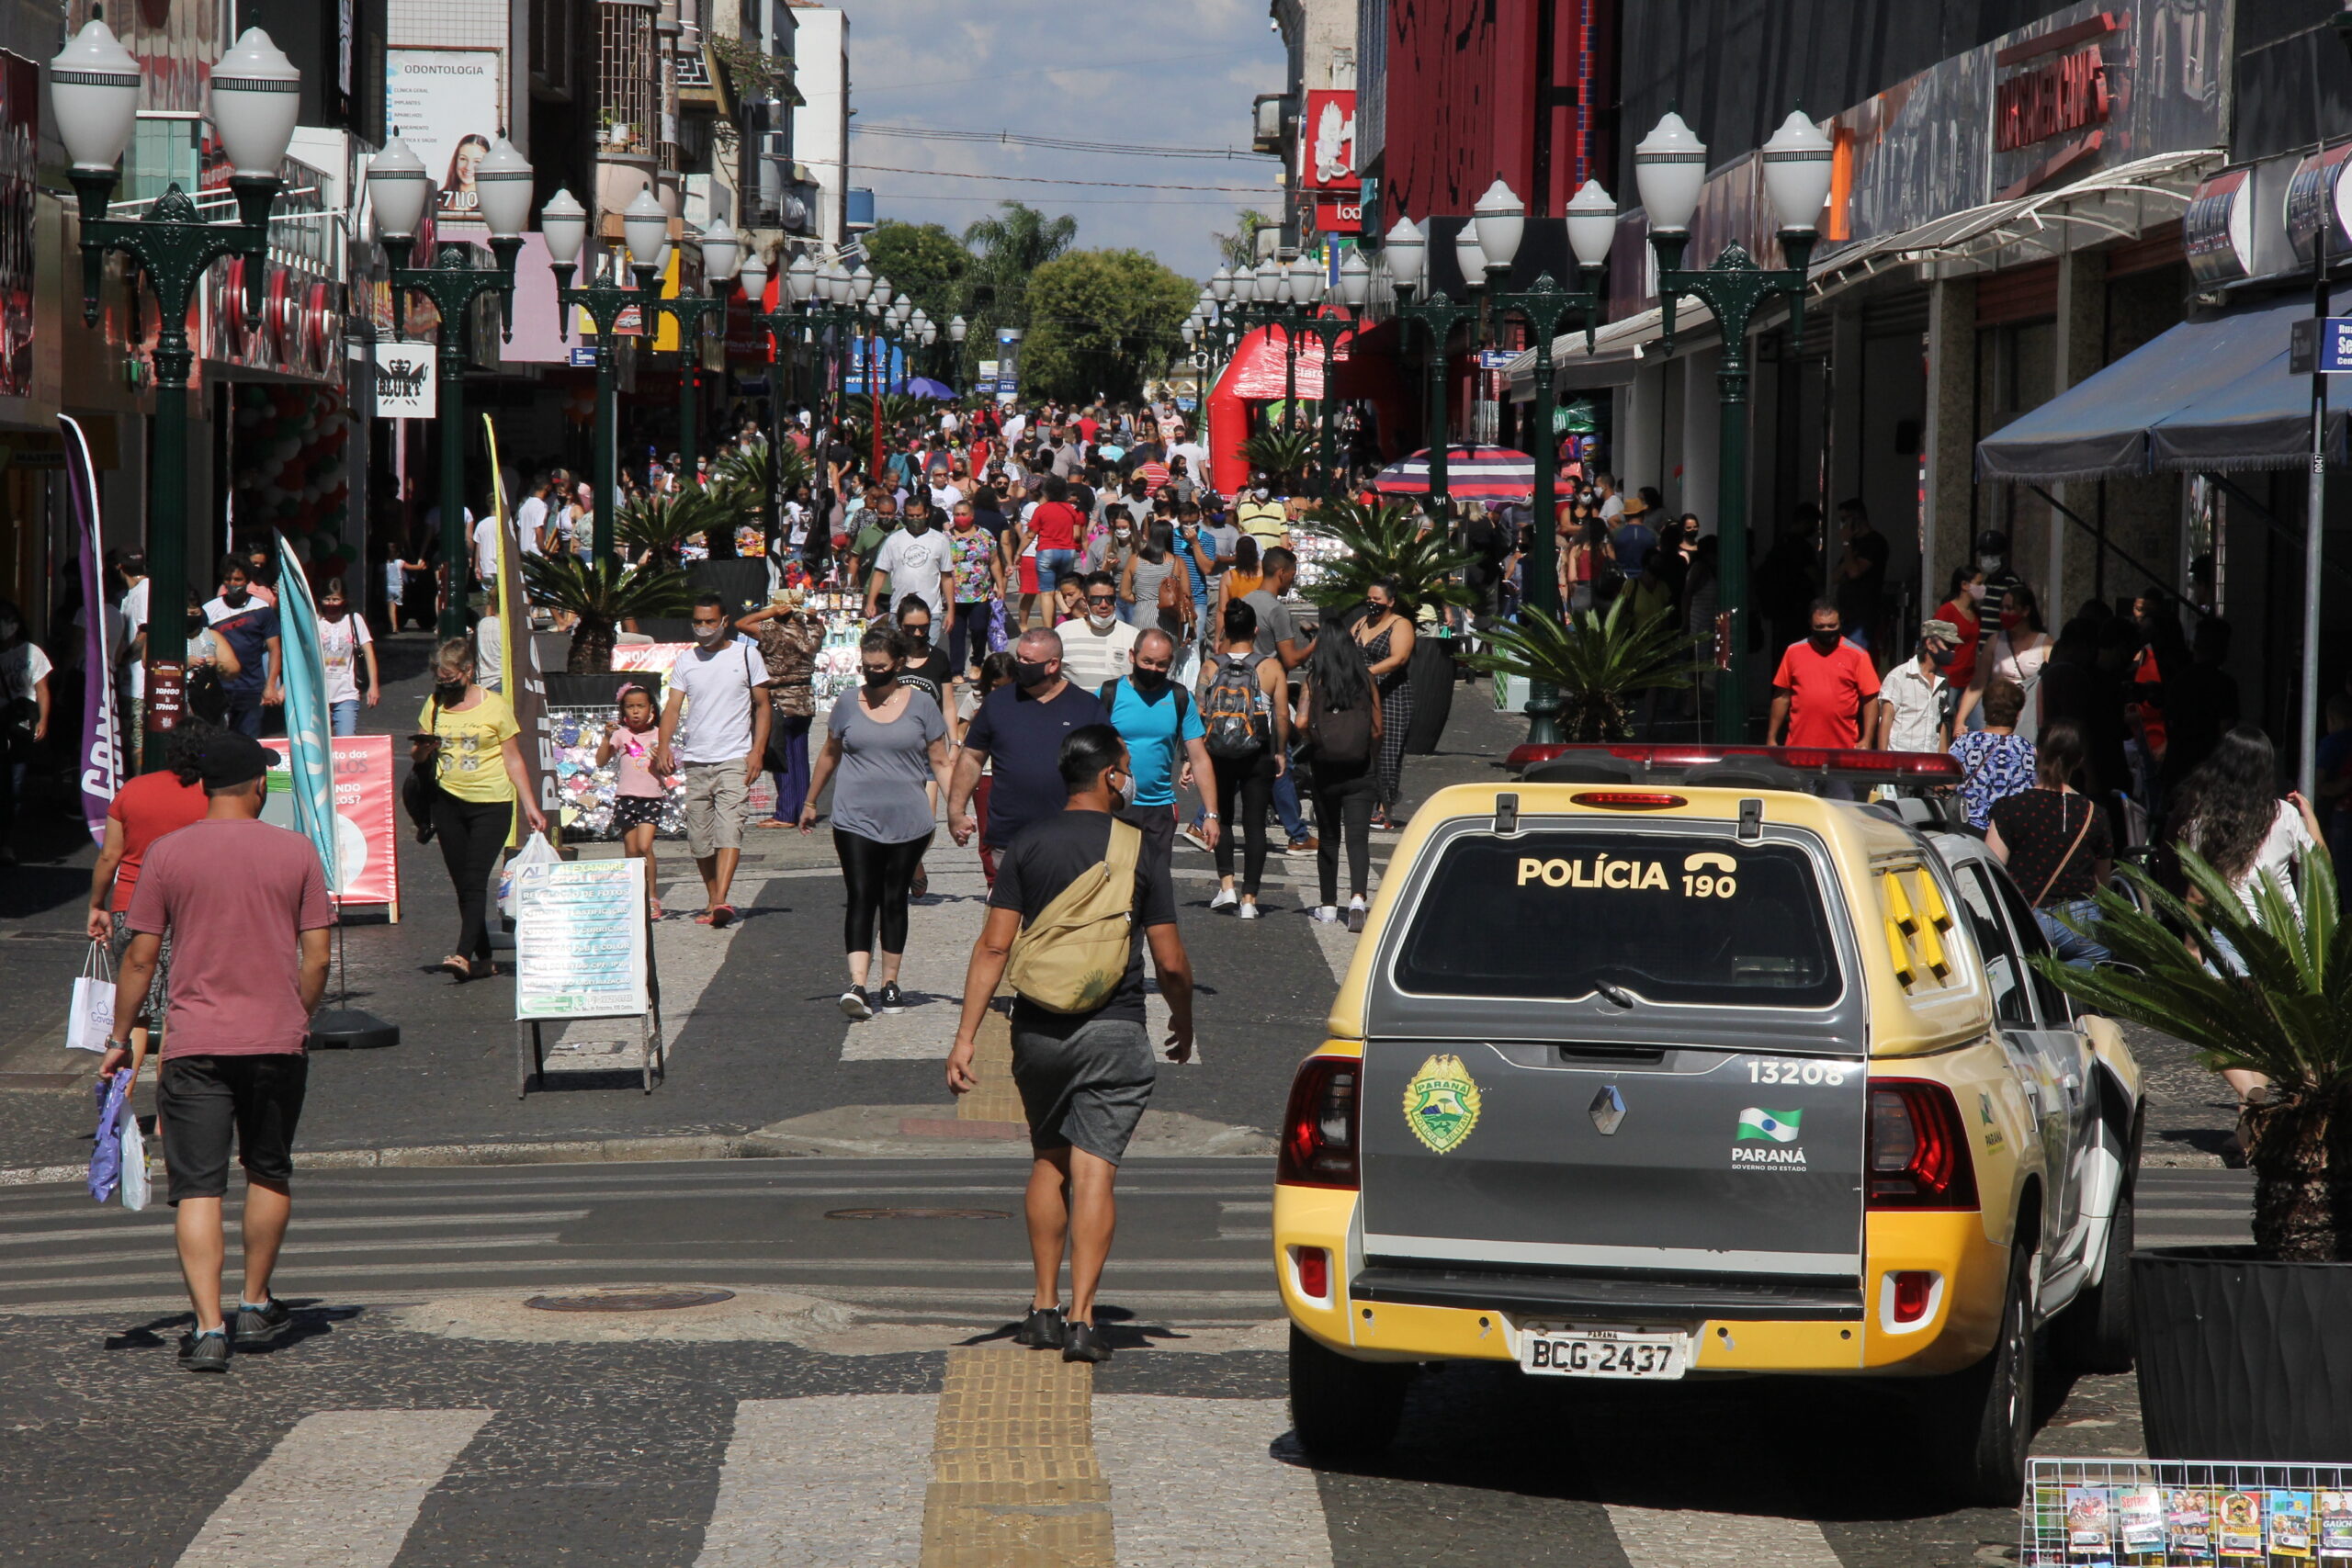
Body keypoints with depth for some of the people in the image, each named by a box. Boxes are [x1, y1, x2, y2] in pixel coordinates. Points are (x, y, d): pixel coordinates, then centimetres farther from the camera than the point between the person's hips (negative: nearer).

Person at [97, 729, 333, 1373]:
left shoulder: (167, 853, -2)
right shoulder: (295, 850, 0)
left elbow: (140, 958, 0)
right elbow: (316, 956, 1)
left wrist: (121, 1039, 11)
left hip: (194, 1044, -1)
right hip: (276, 1039, 1)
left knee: (197, 1187, -1)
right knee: (269, 1173, 19)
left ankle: (208, 1327, -11)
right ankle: (255, 1305, 29)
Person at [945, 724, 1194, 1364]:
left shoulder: (1028, 847, 2)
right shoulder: (1139, 851, -3)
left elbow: (993, 947, -4)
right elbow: (1171, 962, -2)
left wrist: (967, 1035, -3)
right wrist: (1184, 1022, 17)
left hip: (1038, 1029, 3)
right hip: (1114, 1032, -3)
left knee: (1048, 1162, 17)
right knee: (1094, 1171, -4)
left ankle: (1045, 1309, 19)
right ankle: (1081, 1319, -10)